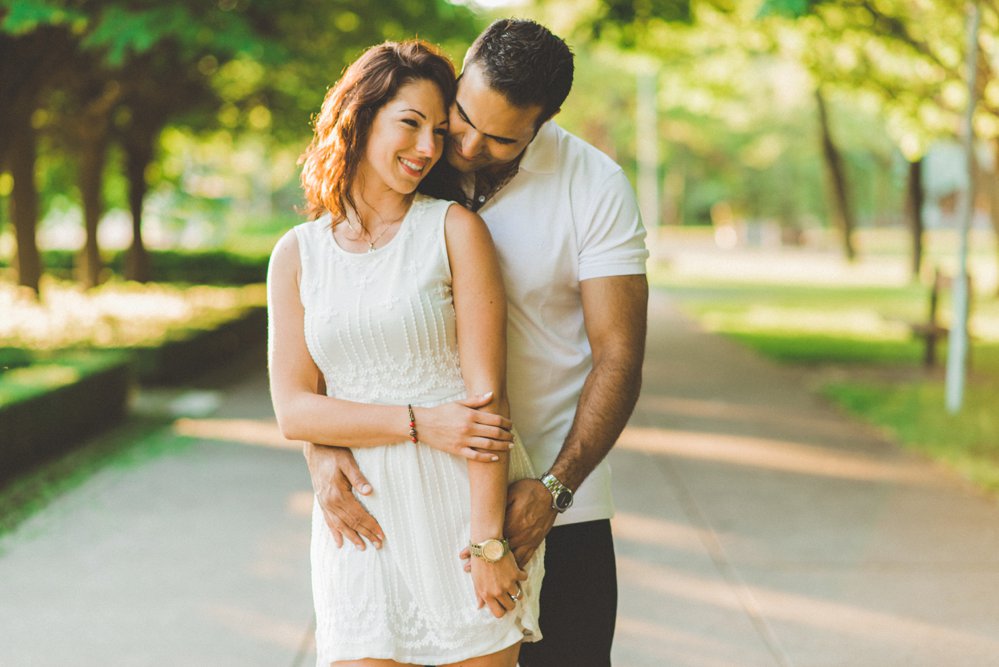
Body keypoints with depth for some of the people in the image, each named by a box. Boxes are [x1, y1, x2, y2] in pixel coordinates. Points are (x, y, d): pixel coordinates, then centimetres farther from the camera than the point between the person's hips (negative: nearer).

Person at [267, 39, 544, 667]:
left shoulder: (455, 229, -2)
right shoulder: (297, 254, 6)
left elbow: (486, 392, -9)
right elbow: (295, 410, -1)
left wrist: (488, 541, -14)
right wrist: (420, 424, -14)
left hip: (464, 505, -2)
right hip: (362, 520, 2)